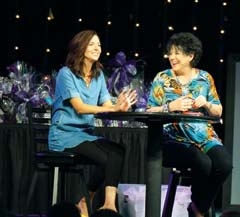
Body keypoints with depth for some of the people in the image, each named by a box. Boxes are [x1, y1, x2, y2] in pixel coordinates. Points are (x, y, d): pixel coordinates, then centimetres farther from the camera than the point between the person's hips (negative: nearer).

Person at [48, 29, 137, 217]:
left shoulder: (99, 74, 10)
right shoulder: (66, 74, -9)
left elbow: (107, 105, -1)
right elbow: (79, 108, -20)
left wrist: (120, 107, -26)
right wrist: (113, 108, -32)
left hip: (87, 133, 6)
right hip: (65, 134, -6)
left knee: (118, 151, -25)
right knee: (106, 159, -26)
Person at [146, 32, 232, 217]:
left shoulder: (205, 78, 11)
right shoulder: (162, 78, 5)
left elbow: (218, 112, 13)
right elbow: (149, 112, 0)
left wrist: (206, 104, -7)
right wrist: (171, 107, -15)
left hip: (206, 137, 3)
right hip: (175, 139, -3)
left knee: (224, 165, -26)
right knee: (203, 164, -31)